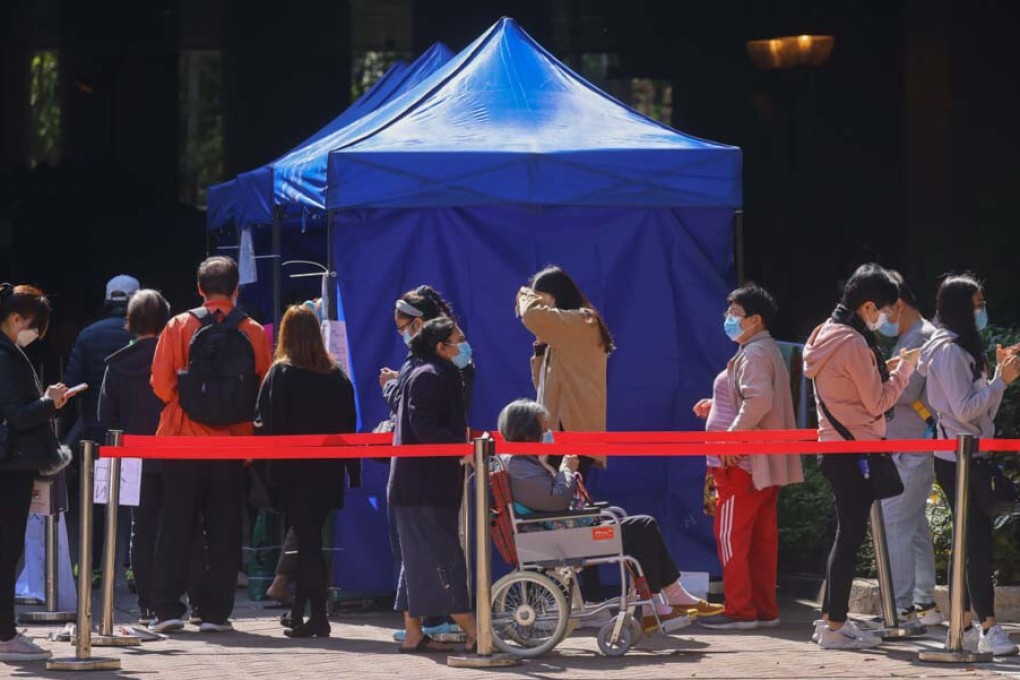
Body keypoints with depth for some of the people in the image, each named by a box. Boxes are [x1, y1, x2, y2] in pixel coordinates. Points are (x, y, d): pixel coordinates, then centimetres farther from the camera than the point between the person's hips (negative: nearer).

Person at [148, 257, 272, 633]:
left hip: (183, 442, 0)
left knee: (176, 525, 6)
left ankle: (168, 608, 2)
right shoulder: (255, 334, -2)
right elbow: (265, 391, -1)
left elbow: (162, 384, -6)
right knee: (224, 528, 7)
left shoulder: (179, 327, -4)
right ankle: (215, 611, 6)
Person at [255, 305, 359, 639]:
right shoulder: (337, 376, 5)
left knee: (307, 539, -2)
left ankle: (317, 616, -7)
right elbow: (349, 427, 6)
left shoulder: (281, 373, -8)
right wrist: (354, 475, 8)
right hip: (328, 472, 4)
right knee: (310, 537, 14)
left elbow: (266, 424, -12)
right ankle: (299, 612, 21)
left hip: (293, 473, -4)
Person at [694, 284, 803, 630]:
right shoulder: (768, 351, 20)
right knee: (762, 537, 10)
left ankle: (740, 610, -8)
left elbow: (759, 400, -27)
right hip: (767, 464, 10)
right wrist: (716, 407, 17)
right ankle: (765, 609, 11)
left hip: (743, 462, -10)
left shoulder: (754, 354, -13)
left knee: (730, 534, -7)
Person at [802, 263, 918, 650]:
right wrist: (904, 369, -3)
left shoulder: (829, 335, 12)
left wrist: (885, 370, 10)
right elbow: (877, 402, -13)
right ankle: (835, 627, -3)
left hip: (834, 447, 10)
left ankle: (829, 618, 19)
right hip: (854, 451, -10)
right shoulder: (854, 344, -18)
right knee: (851, 535, -5)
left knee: (847, 533, 15)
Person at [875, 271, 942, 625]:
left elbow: (906, 390, -20)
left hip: (909, 452, -10)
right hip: (910, 447, 10)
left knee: (895, 526, -10)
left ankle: (901, 608, -11)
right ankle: (924, 603, 17)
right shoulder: (911, 338, 18)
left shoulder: (921, 337, -13)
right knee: (915, 525, 13)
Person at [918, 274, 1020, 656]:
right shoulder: (948, 351, -13)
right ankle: (989, 630, -18)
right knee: (978, 542, -14)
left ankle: (965, 626, 13)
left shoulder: (964, 349, 17)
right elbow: (964, 409, -19)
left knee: (972, 542, 10)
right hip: (957, 461, -10)